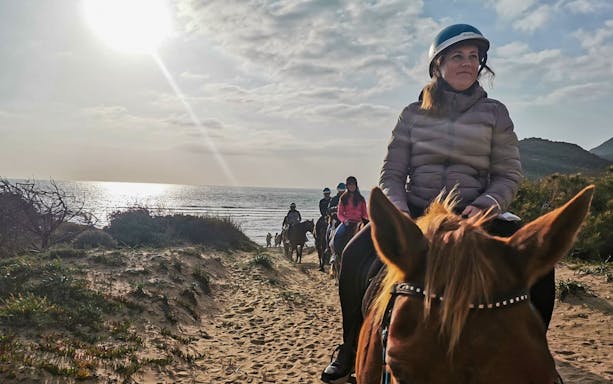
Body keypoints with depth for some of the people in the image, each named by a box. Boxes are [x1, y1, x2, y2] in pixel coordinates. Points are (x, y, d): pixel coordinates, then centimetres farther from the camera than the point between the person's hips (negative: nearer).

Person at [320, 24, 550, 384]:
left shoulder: (494, 113, 6)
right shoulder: (413, 114, 6)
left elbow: (509, 175, 3)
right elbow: (392, 174, 3)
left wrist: (484, 205, -17)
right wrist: (398, 212, -15)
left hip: (473, 214, 0)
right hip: (415, 212, 0)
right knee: (355, 255, -24)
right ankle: (352, 348, 0)